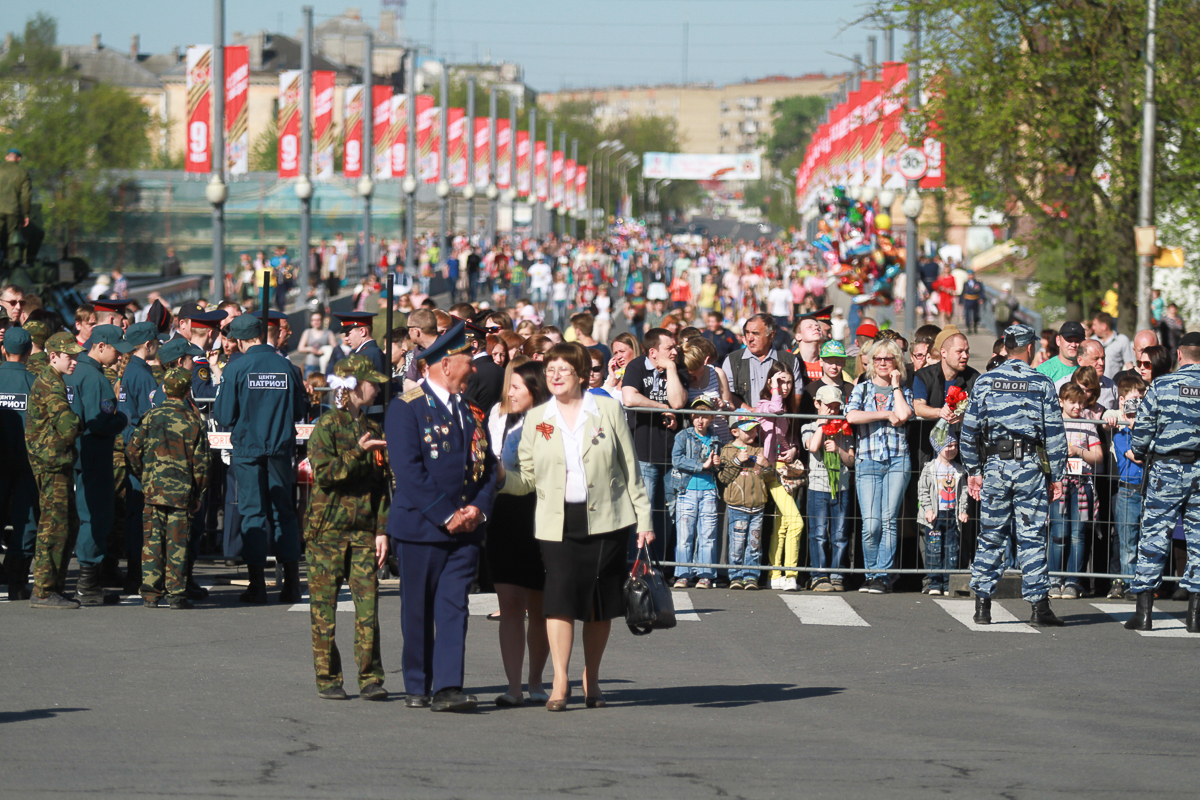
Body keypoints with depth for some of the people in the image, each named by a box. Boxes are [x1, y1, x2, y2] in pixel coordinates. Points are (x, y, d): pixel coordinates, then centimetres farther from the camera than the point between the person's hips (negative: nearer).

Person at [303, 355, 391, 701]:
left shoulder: (374, 430, 14)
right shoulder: (327, 426, -2)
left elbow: (383, 484, 13)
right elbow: (325, 474, -13)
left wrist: (382, 530, 5)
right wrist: (359, 453, -20)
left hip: (364, 532, 4)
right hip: (328, 530, -4)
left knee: (368, 603, -5)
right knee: (324, 607, 1)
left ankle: (371, 678, -1)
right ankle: (327, 679, 8)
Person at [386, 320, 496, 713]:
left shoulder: (471, 409, 14)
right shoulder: (407, 407, -5)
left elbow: (487, 465, 14)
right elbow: (409, 470, -13)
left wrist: (479, 508, -4)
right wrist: (446, 515, -16)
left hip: (466, 530, 4)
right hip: (420, 528, -4)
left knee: (454, 607, -4)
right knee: (418, 611, 4)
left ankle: (448, 687, -9)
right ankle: (418, 688, 14)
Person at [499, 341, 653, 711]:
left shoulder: (608, 411, 4)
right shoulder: (536, 418, 9)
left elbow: (630, 469, 7)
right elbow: (526, 477, 7)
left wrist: (643, 519, 5)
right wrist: (501, 476, -15)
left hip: (606, 520, 0)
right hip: (558, 523, 0)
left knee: (600, 604, 4)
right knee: (560, 597, -13)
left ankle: (591, 680, 19)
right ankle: (560, 682, -11)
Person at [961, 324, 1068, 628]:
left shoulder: (985, 382, 3)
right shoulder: (1042, 384, -1)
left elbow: (969, 430, 4)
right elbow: (1055, 434, -1)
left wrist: (973, 470, 12)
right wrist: (1056, 475, 4)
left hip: (994, 465, 2)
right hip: (1031, 466, -2)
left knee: (990, 537, 8)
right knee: (1032, 537, 0)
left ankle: (982, 604, 7)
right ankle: (1039, 606, -1)